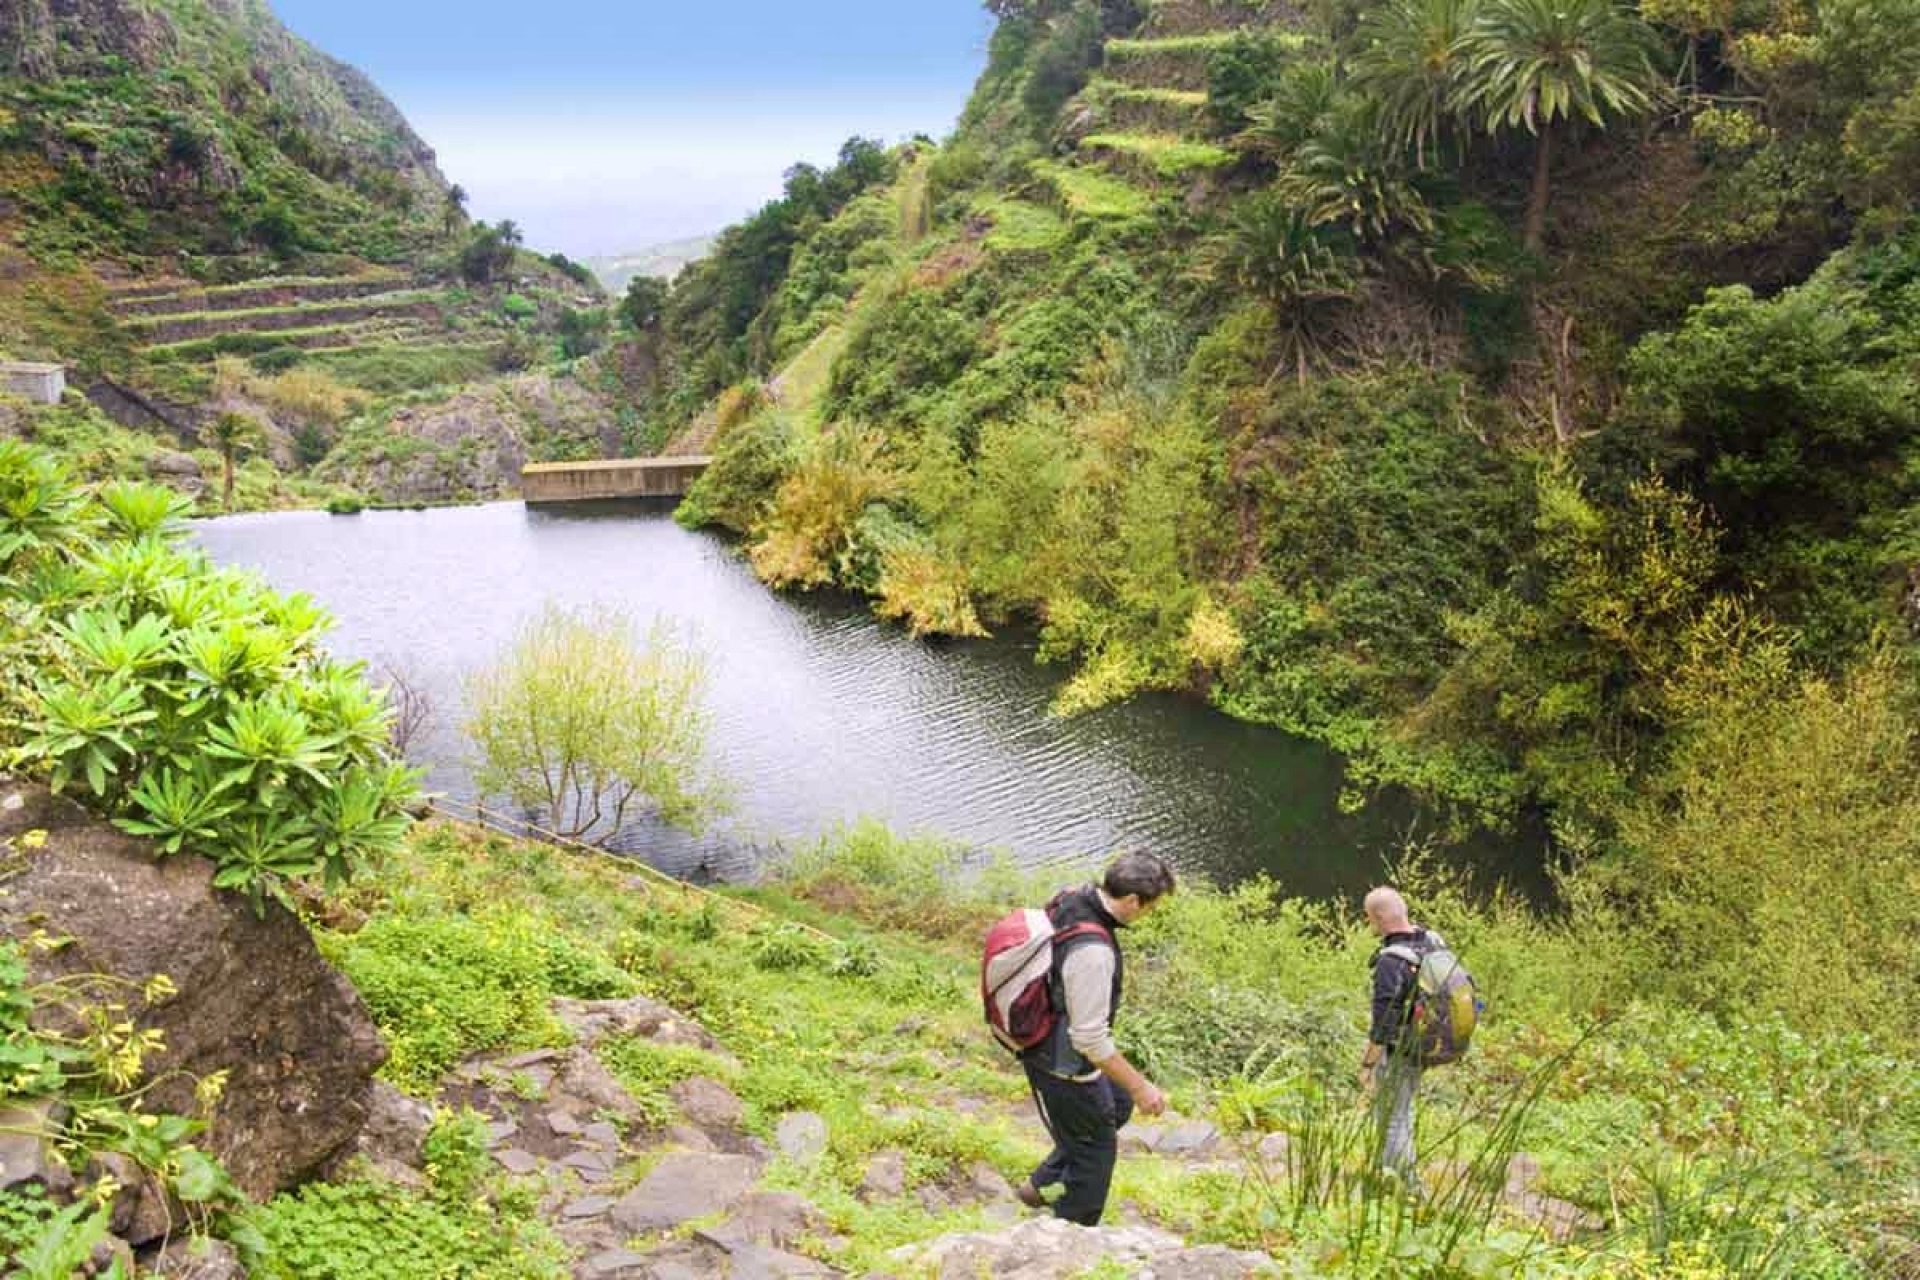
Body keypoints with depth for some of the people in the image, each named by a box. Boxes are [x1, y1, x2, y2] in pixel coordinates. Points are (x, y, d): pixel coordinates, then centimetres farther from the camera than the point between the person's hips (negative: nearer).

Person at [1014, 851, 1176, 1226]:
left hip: (1044, 1041, 9)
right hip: (1064, 1067, -9)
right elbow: (1090, 1039, -31)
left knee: (1118, 1107, 28)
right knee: (1095, 1152, 13)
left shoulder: (1069, 900, -9)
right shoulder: (1092, 952, -37)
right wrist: (1140, 1086, -20)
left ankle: (1042, 1185, 39)